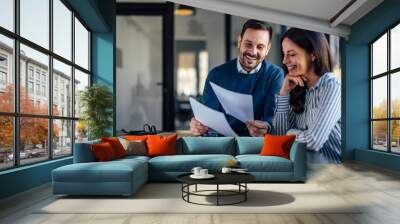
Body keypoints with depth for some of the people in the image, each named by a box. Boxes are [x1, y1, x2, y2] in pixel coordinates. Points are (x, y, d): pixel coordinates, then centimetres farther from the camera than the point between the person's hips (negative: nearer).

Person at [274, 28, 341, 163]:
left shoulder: (332, 86, -17)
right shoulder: (300, 88, 4)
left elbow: (313, 141, -26)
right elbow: (281, 134, 1)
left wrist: (293, 133, -5)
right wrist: (284, 91, -5)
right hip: (310, 163, 5)